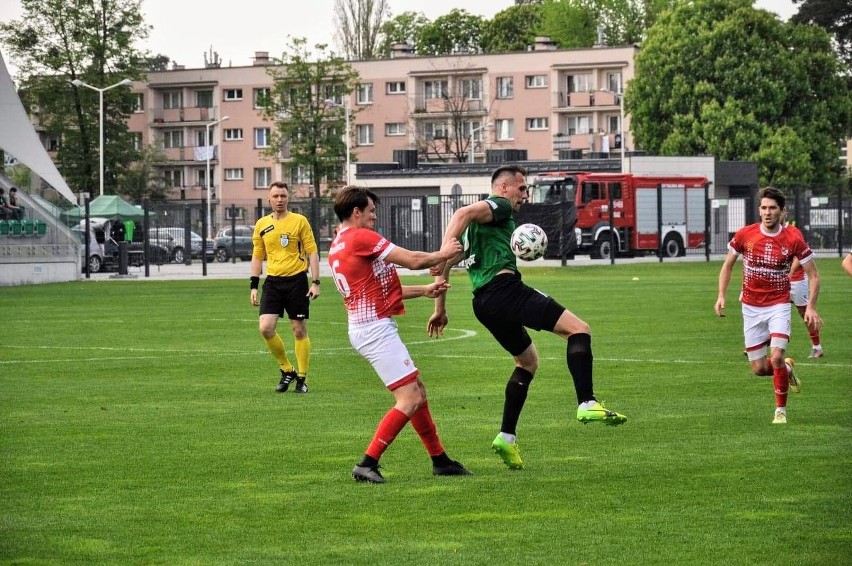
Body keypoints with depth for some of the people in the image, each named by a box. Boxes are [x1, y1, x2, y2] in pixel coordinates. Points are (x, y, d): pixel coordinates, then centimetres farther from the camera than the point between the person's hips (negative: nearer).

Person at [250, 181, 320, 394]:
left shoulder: (299, 221, -2)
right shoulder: (262, 225, 8)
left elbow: (312, 252, -2)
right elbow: (257, 256, 15)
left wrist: (315, 282, -9)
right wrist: (254, 285, 9)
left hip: (297, 281, -3)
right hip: (272, 281, 3)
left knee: (299, 330, 2)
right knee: (266, 328, -10)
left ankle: (302, 378, 12)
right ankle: (287, 370, 9)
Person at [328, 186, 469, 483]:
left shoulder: (337, 247, 17)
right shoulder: (361, 238, -13)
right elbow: (413, 260, -12)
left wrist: (424, 290, 23)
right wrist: (443, 254, 7)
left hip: (367, 328, 11)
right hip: (376, 328, -11)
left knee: (418, 392, 16)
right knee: (409, 399, -10)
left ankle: (440, 460, 23)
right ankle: (367, 464, -12)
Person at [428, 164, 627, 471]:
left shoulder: (476, 225, 29)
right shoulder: (500, 206, 2)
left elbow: (448, 263, 27)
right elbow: (462, 214, -18)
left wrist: (440, 307, 27)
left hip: (483, 302, 10)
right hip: (504, 288, -10)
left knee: (528, 360, 24)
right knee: (579, 329, -10)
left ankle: (506, 437, 17)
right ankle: (587, 405, -24)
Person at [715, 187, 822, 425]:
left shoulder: (793, 239, -10)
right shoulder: (745, 234, -5)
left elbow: (813, 275, -2)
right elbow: (727, 265, 9)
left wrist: (811, 307, -12)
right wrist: (721, 296, -1)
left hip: (779, 306, -2)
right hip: (751, 308, 2)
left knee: (776, 357, -20)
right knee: (759, 368, 2)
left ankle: (781, 410, -1)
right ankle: (788, 369, 37)